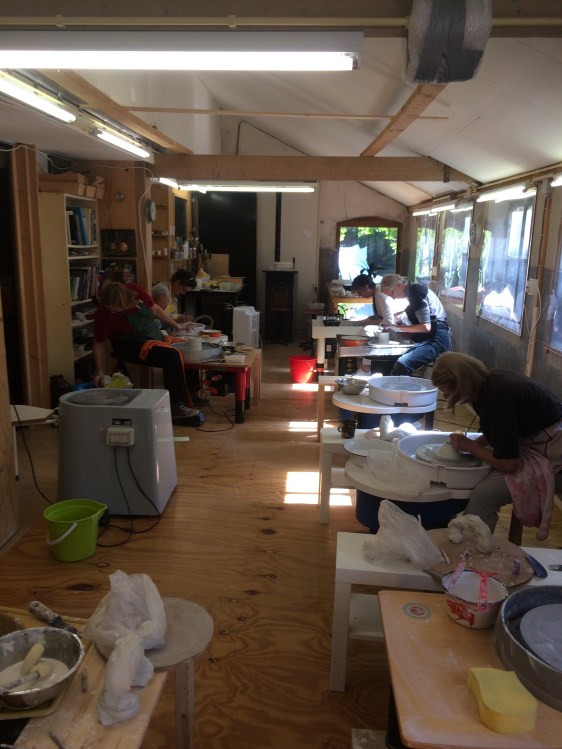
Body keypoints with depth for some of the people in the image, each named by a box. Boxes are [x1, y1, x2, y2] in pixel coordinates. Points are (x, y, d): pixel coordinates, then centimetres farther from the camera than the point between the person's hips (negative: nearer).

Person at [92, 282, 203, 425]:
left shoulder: (136, 291, -13)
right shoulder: (103, 315, -21)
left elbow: (154, 309, 5)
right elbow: (99, 343, -7)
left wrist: (176, 325, 11)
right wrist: (99, 371, -5)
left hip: (156, 336, 6)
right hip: (132, 346, -6)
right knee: (172, 356, -29)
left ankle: (192, 395, 2)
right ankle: (175, 408, -22)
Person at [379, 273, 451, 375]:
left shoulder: (416, 292, -14)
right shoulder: (413, 290, 14)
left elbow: (426, 327, -19)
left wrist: (399, 328, -11)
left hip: (436, 341, -10)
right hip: (428, 339, 10)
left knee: (401, 365, -28)